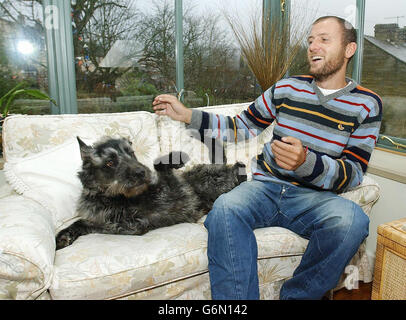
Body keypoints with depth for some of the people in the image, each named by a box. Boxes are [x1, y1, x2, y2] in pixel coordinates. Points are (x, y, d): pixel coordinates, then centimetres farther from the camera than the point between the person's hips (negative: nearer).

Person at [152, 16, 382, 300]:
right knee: (225, 208, -32)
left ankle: (294, 296, -10)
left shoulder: (367, 104, 5)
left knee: (352, 220, -34)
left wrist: (306, 161, -24)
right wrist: (187, 115, 7)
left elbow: (354, 173, -2)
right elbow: (242, 127, 16)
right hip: (267, 186, 1)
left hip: (317, 197, 0)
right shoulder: (287, 88, 11)